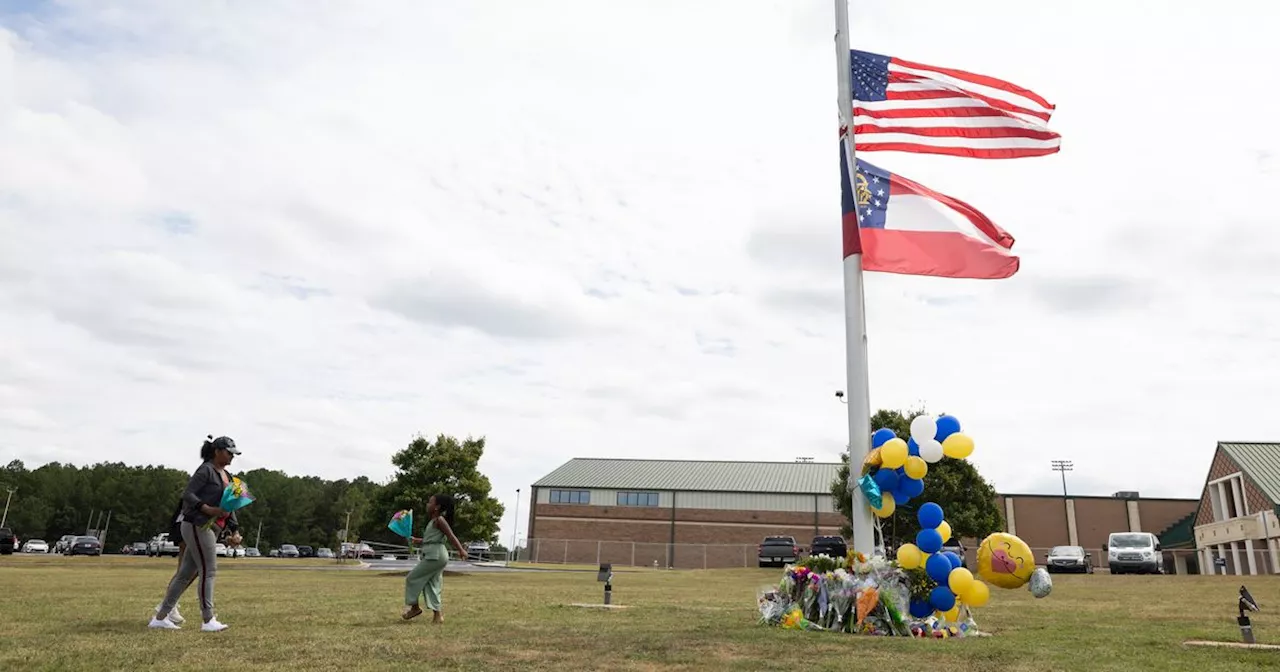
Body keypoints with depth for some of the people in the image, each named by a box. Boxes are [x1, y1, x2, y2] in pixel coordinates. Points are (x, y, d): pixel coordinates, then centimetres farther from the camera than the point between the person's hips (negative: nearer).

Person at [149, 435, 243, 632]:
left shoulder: (227, 477, 18)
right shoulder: (206, 470, -8)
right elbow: (187, 495, -15)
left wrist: (235, 530, 10)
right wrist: (207, 509, -27)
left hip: (211, 528, 9)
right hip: (197, 525, -9)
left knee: (186, 574, 11)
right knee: (208, 571, -9)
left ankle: (160, 617, 18)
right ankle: (208, 620, -6)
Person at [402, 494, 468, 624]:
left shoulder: (439, 520, -10)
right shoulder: (434, 521, 18)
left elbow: (451, 536, -20)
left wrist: (461, 550, -28)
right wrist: (416, 540, 23)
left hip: (435, 556, -10)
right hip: (433, 556, 10)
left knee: (412, 578, -1)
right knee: (431, 585, 10)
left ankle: (414, 607, 10)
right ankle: (438, 615, 9)